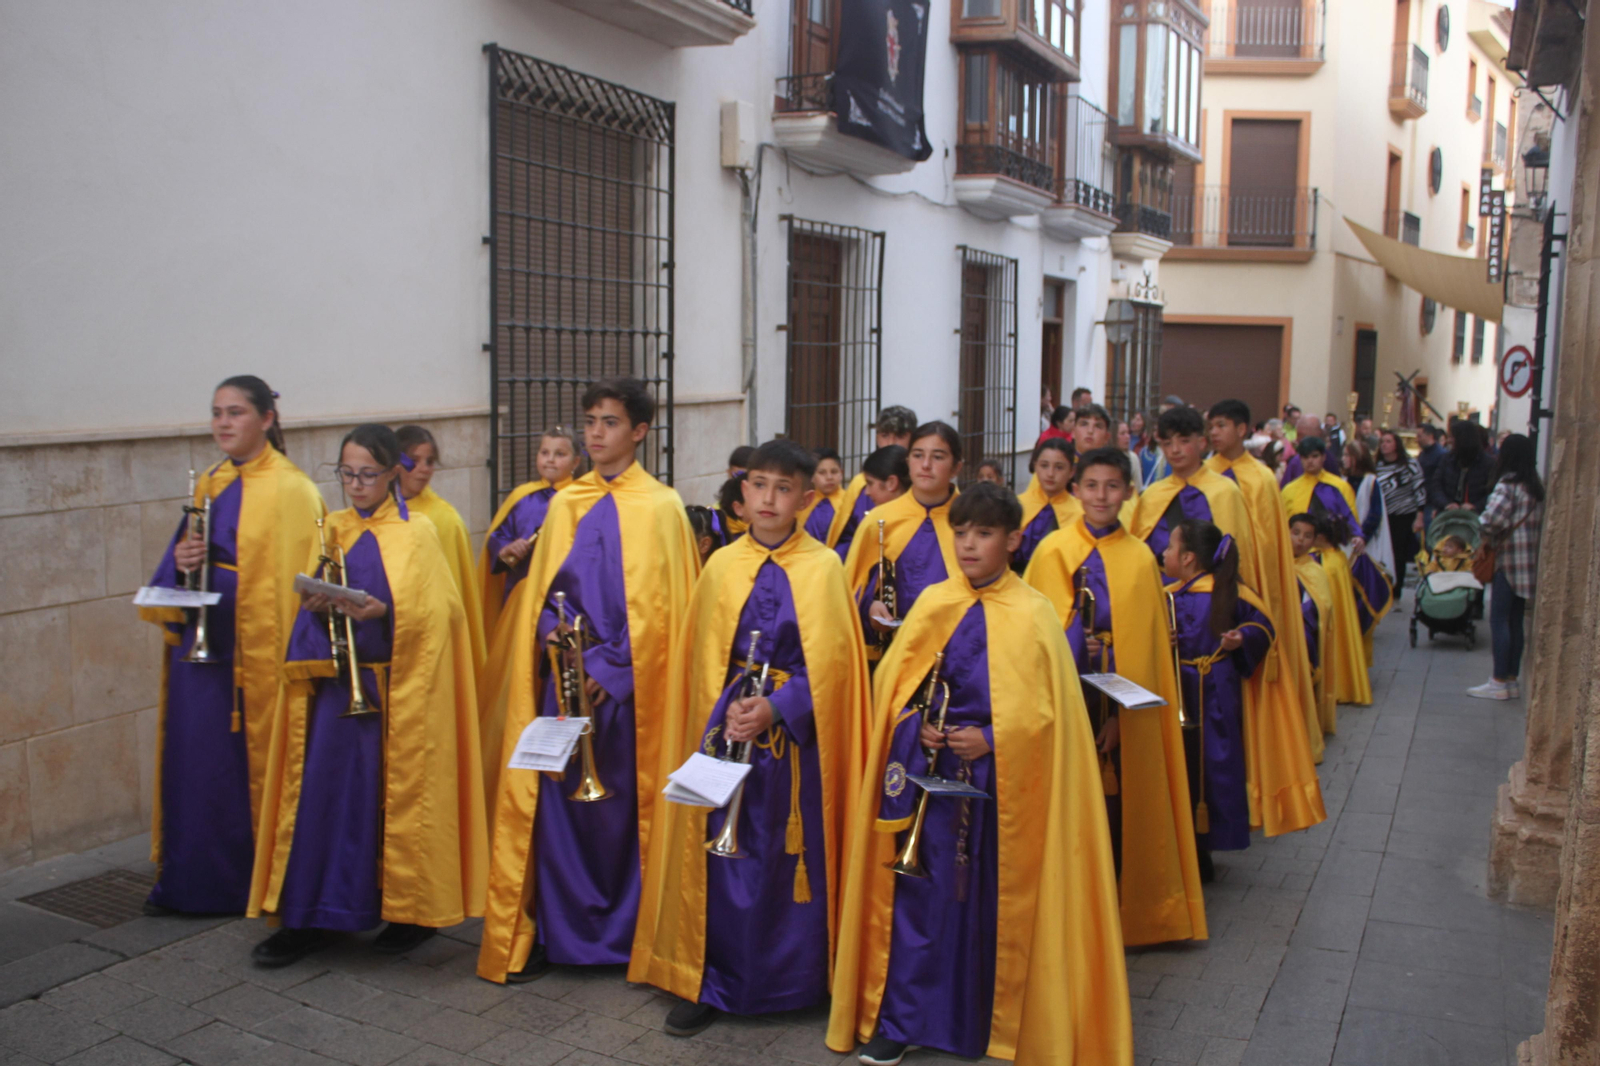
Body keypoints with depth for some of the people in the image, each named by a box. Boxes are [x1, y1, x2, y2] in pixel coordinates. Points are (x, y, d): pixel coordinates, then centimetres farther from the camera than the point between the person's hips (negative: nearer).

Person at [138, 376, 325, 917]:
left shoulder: (289, 489, -8)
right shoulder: (209, 485, 13)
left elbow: (290, 577, -11)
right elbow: (180, 558, 15)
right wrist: (182, 561, -6)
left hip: (256, 645, -6)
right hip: (200, 641, 6)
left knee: (251, 764, 2)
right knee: (193, 757, 10)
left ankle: (258, 882, 16)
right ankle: (188, 879, 22)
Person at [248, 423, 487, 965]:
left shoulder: (416, 533, -1)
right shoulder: (332, 530, 13)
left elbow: (434, 611, -10)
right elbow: (310, 602, 13)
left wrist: (384, 610, -26)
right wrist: (314, 605, -9)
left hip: (395, 687, -4)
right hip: (335, 682, 4)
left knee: (398, 793, 0)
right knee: (321, 790, 2)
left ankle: (411, 912, 14)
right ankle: (310, 916, 11)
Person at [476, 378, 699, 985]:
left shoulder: (659, 508, -2)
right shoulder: (564, 504, 11)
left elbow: (656, 605, -7)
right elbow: (541, 589, 14)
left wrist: (611, 667, -13)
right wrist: (552, 629, -6)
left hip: (624, 682, -4)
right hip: (563, 677, 4)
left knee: (622, 807, 3)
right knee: (556, 803, 4)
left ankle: (624, 933, 18)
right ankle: (558, 930, 16)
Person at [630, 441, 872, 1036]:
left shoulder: (823, 569, -2)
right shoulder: (722, 566, 6)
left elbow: (827, 661, -7)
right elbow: (704, 657, 5)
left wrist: (773, 709, -18)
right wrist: (727, 710, -11)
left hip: (795, 735, -2)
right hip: (725, 730, 2)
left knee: (790, 862, 4)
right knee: (720, 859, 4)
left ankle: (793, 982, 20)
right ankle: (710, 982, 16)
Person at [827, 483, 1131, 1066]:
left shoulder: (1033, 614, -4)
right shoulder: (932, 603, 4)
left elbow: (1048, 708, -5)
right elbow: (892, 682, 8)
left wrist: (992, 741, -17)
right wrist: (917, 726, -9)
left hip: (1002, 780, -2)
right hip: (931, 774, 2)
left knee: (995, 899, 6)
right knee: (920, 892, 5)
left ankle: (994, 1019, 23)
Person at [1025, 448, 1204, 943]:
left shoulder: (1140, 559, 3)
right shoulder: (1052, 551, 1)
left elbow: (1150, 645, 2)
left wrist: (1122, 715, -6)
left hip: (1123, 713, 1)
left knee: (1115, 810, 6)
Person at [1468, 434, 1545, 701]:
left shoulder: (1508, 484, -12)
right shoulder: (1538, 487, 12)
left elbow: (1492, 517, -25)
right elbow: (1543, 521, 12)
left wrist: (1489, 537, -5)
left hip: (1509, 559, -8)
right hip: (1530, 560, 8)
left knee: (1499, 620, -4)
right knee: (1515, 621, 12)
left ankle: (1499, 682, -3)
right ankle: (1512, 679, 16)